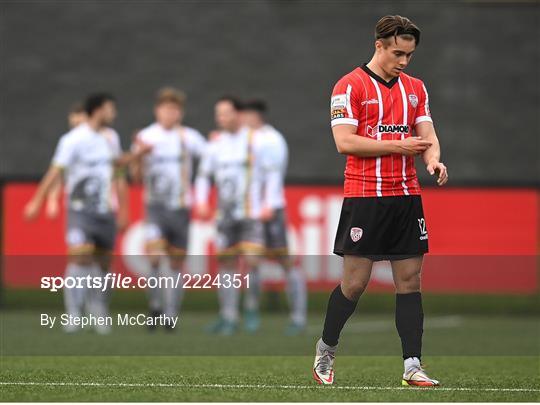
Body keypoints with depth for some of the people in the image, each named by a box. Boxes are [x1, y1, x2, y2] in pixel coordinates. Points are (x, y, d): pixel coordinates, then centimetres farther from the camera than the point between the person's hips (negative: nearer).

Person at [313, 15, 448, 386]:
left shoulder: (415, 88, 13)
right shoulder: (350, 86, -5)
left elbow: (427, 135, 9)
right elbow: (344, 141, -13)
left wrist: (433, 158, -14)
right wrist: (398, 146, -16)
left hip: (407, 196, 5)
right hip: (364, 198, -5)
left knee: (410, 282, 1)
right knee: (355, 283, -2)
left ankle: (412, 367, 1)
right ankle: (325, 352, 18)